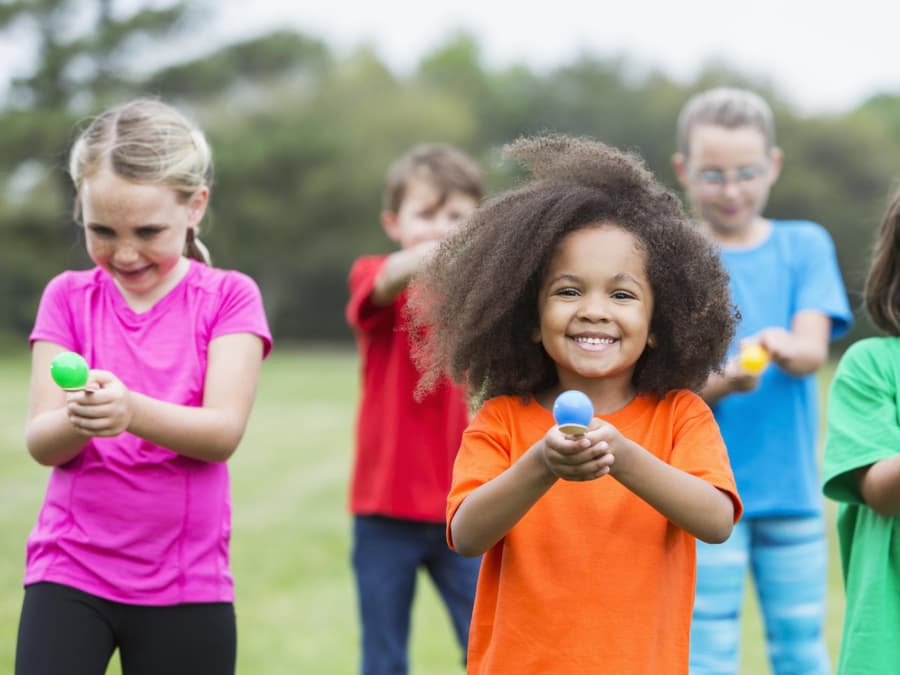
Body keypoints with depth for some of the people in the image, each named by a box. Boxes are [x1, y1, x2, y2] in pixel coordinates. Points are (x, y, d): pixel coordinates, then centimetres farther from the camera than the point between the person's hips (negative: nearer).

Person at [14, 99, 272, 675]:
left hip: (186, 584, -1)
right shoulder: (69, 297, 3)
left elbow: (224, 431, -14)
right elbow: (40, 442, -5)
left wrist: (130, 411, -33)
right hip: (70, 571, 1)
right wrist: (77, 419, -30)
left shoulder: (228, 297, -2)